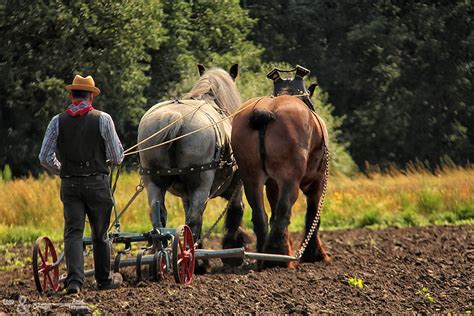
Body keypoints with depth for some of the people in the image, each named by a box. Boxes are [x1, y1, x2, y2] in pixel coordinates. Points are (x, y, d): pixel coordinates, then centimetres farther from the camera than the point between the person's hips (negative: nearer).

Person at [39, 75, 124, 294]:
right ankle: (104, 280, 26)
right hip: (97, 183, -1)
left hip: (69, 184, 1)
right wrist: (109, 157, 19)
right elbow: (117, 157, -4)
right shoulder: (103, 119, -5)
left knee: (73, 232, -1)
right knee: (100, 234, 12)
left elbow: (45, 158, -2)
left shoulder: (58, 121, 0)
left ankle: (74, 280, -19)